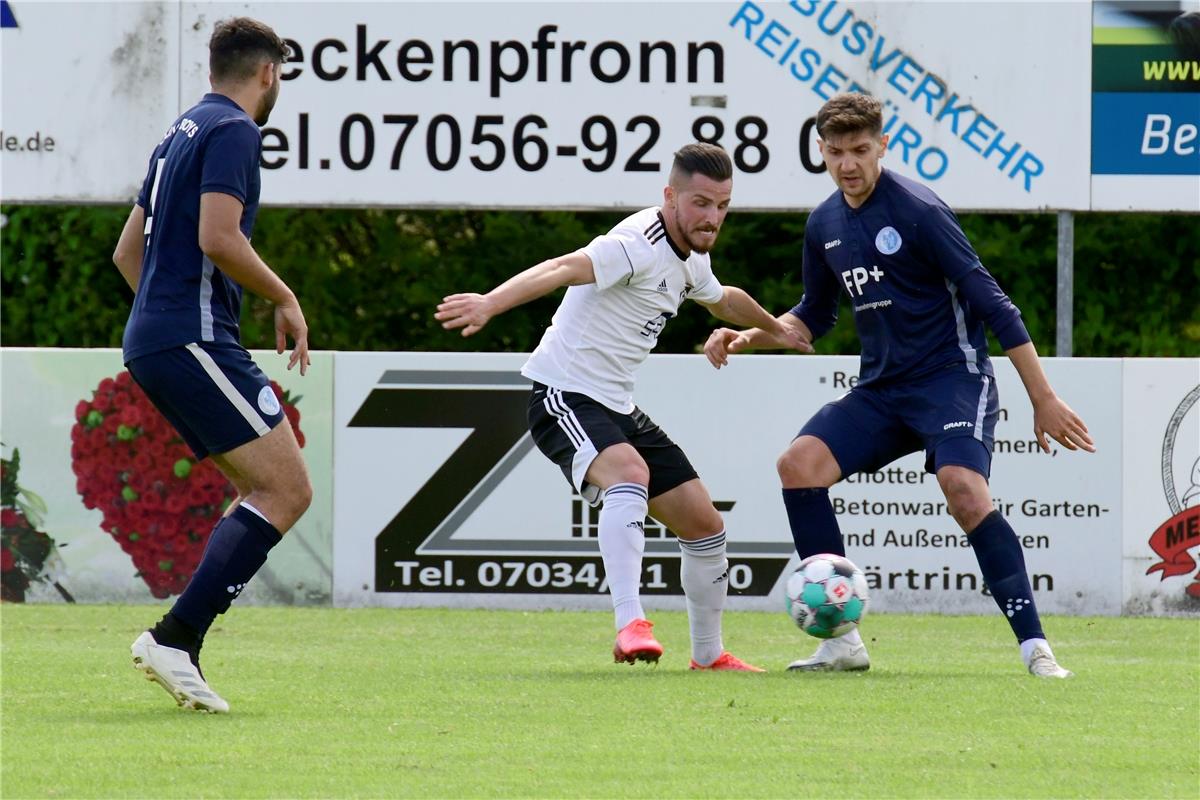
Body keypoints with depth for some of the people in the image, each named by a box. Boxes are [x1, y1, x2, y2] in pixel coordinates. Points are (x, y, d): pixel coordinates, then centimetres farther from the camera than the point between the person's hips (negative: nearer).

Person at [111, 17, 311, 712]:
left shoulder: (183, 134, 22)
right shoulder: (233, 132, -8)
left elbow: (128, 251, 28)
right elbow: (219, 239, -20)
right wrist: (286, 300, -8)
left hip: (153, 342, 10)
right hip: (194, 338, -10)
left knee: (270, 491, 12)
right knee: (287, 490, -12)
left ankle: (180, 651, 3)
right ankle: (175, 637, -20)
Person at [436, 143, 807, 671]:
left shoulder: (691, 257, 9)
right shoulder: (639, 246, -22)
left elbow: (722, 300, 34)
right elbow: (564, 270, -41)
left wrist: (776, 329, 52)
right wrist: (490, 303, -58)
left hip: (618, 408, 9)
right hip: (565, 396, -9)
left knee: (703, 524, 8)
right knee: (630, 473, -37)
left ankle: (708, 656, 26)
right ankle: (630, 624, -44)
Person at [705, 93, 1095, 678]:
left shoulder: (918, 210, -14)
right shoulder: (824, 225, 7)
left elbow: (991, 303, -13)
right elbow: (813, 316, 25)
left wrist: (1044, 400, -14)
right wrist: (748, 338, 7)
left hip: (952, 377, -7)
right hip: (881, 389, 7)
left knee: (964, 491, -30)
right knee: (799, 464, -13)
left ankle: (1035, 648, -25)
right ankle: (843, 641, -8)